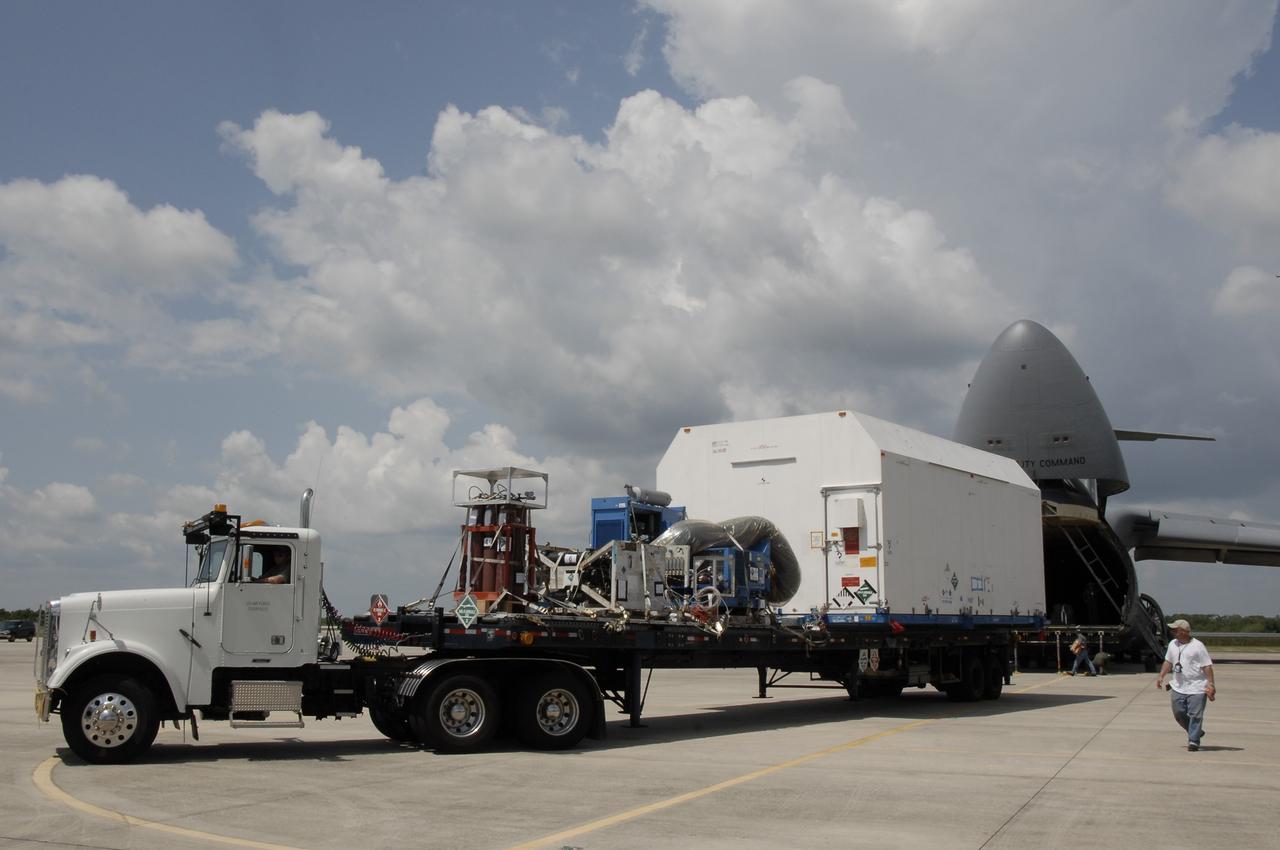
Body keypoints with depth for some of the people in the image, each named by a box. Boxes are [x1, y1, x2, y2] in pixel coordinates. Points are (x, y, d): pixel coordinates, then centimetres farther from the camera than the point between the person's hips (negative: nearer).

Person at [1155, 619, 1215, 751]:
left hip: (1196, 689, -6)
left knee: (1195, 715, -4)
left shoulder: (1198, 646, -9)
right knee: (1179, 714, 8)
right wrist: (1161, 676, 12)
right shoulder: (1172, 644, 9)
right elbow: (1168, 662, 20)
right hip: (1178, 688, 6)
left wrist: (1211, 684, -14)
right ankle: (1196, 732, 28)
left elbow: (1207, 666, -9)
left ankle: (1193, 741, 2)